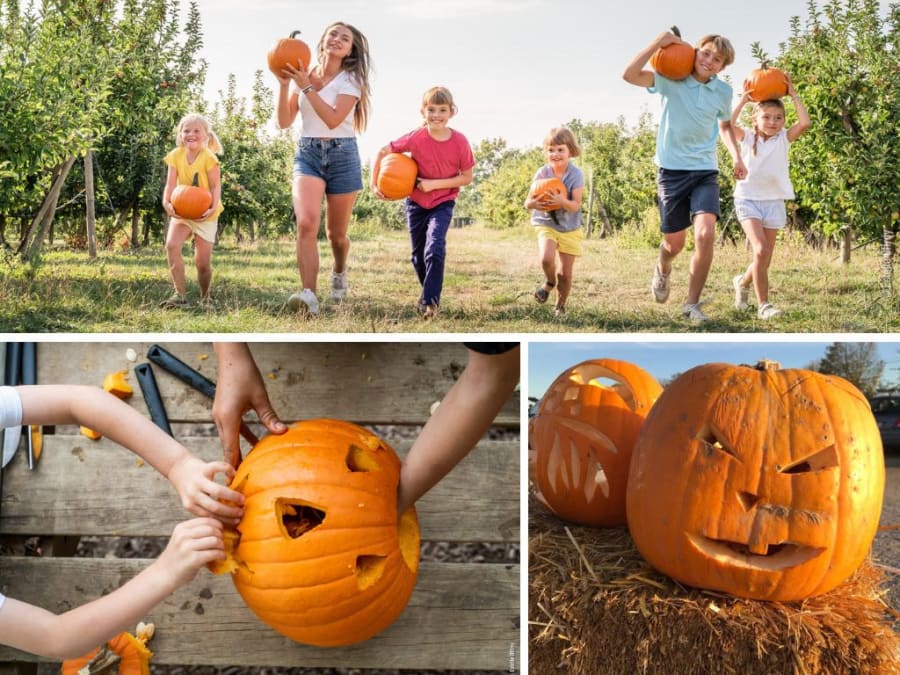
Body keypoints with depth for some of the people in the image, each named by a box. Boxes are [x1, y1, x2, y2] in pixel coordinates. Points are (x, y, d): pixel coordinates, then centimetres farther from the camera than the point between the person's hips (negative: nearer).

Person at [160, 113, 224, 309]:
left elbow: (216, 186, -15)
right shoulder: (176, 155, -5)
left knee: (202, 262, -1)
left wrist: (213, 207, -32)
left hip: (204, 214, -3)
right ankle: (180, 294, -20)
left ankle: (205, 298, 25)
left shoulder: (208, 157, -14)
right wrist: (167, 203, -28)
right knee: (171, 244, -23)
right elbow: (171, 184, -9)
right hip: (182, 212, 3)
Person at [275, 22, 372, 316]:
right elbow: (284, 122, 2)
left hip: (342, 155, -1)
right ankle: (308, 295, -30)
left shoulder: (350, 80, -2)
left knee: (336, 233, 9)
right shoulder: (302, 74, 7)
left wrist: (306, 86, -21)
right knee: (306, 222, -24)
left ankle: (339, 273, 43)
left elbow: (333, 119, -18)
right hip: (307, 153, 1)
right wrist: (284, 84, -9)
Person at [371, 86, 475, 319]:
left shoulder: (459, 141, -17)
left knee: (435, 249, -23)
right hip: (416, 202, 2)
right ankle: (431, 294, 33)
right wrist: (374, 184, -11)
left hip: (443, 203, -2)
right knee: (418, 255, 12)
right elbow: (382, 152, -6)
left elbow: (466, 177, -11)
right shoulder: (416, 138, -17)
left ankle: (429, 301, -17)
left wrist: (434, 184, -20)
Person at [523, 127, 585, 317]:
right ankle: (549, 282, 7)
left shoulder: (576, 174, -13)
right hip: (546, 224, 0)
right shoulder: (542, 173, -9)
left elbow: (575, 206, -19)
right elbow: (527, 203, -7)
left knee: (565, 273, 1)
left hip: (570, 228, 0)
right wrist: (534, 204, -31)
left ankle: (560, 305, 27)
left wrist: (562, 201, -40)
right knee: (546, 258, -27)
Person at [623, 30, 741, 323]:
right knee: (674, 243, 8)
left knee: (705, 235, -19)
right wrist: (659, 42, -26)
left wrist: (736, 156, 7)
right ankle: (663, 270, 47)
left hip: (705, 172, 2)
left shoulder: (723, 91, 2)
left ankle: (692, 304, -5)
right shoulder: (670, 79, -9)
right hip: (672, 170, -2)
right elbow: (629, 75, -24)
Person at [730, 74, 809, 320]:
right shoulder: (747, 137, 2)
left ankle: (743, 282, 36)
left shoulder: (783, 138, 5)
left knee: (765, 259, 5)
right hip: (748, 199, -3)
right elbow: (727, 124, -16)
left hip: (773, 201, 3)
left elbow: (804, 123, -13)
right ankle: (763, 304, -12)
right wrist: (744, 99, -11)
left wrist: (793, 95, -6)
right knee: (761, 250, -20)